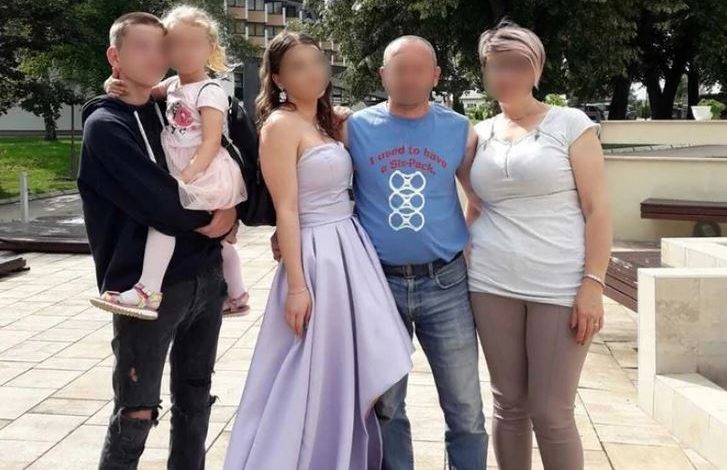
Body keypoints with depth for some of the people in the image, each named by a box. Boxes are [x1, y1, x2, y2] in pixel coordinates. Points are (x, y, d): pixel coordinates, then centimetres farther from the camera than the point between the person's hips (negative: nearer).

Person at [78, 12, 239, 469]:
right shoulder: (105, 125, -9)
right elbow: (156, 200, -19)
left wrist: (230, 213, -2)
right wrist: (210, 219, -4)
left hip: (205, 277, 7)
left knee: (195, 399, 15)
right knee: (136, 414, 1)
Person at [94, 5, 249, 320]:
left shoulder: (210, 92, -13)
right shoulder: (174, 85, 13)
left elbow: (211, 143, -21)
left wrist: (186, 177, -31)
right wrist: (117, 86, 0)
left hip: (207, 175, -10)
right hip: (187, 176, 10)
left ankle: (148, 292, -28)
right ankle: (236, 296, 34)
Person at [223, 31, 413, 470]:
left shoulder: (327, 122, 13)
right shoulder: (281, 125, -11)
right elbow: (286, 210, -15)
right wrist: (296, 285, -18)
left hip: (352, 251, 8)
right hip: (317, 257, -8)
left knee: (345, 375, 15)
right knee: (312, 380, -1)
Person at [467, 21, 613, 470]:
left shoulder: (570, 123, -1)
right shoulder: (480, 134, 11)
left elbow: (597, 208, -5)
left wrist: (593, 284, -12)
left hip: (560, 288, -3)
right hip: (493, 286, 4)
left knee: (552, 414, -1)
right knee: (509, 405, 11)